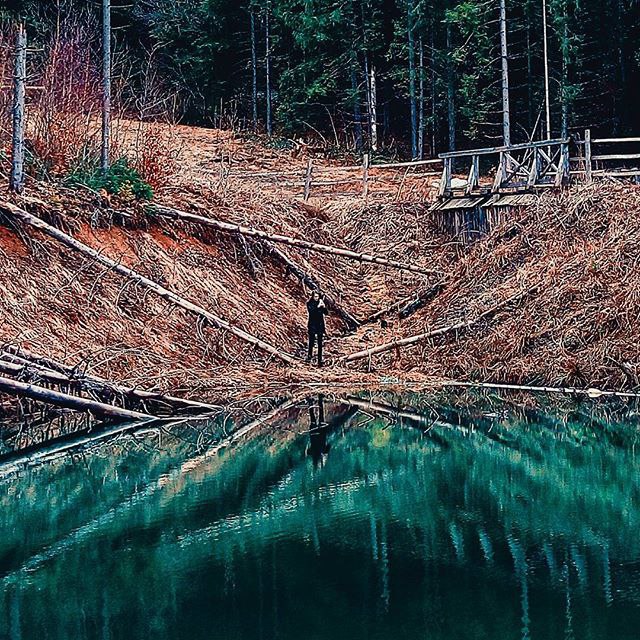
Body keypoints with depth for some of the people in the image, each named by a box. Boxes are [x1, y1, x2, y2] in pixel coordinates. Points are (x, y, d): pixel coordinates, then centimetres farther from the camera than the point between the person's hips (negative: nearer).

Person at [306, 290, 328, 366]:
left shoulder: (321, 303, 7)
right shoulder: (310, 304, -1)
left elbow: (326, 313, 2)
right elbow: (311, 311, -18)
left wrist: (324, 306, -15)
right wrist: (318, 306, -25)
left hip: (320, 325, 2)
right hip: (312, 325, -2)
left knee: (320, 343, 0)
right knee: (311, 341, -3)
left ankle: (320, 360, 0)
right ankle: (309, 356, 19)